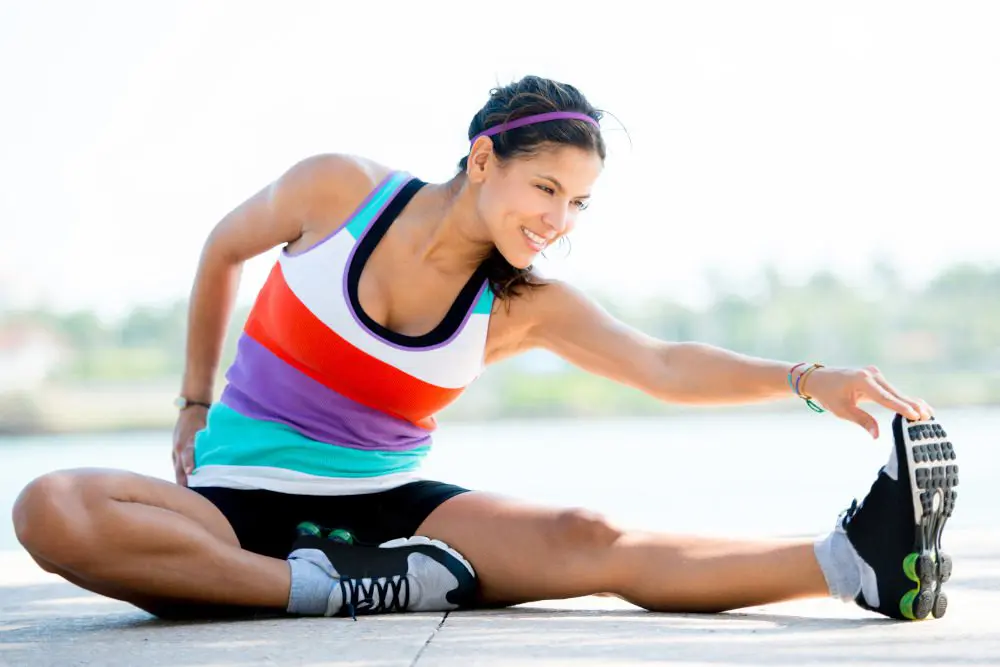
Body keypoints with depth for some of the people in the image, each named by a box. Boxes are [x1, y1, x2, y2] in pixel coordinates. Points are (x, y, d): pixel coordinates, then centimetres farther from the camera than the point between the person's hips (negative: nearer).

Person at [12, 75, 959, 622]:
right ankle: (332, 593, -39)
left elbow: (663, 367, -13)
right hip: (240, 507, -1)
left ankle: (856, 560, -37)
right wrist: (196, 404, 14)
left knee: (587, 542, -26)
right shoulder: (338, 189, -9)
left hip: (386, 509, 1)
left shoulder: (525, 306, -3)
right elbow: (224, 249, 10)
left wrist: (807, 379, -29)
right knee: (52, 511, -36)